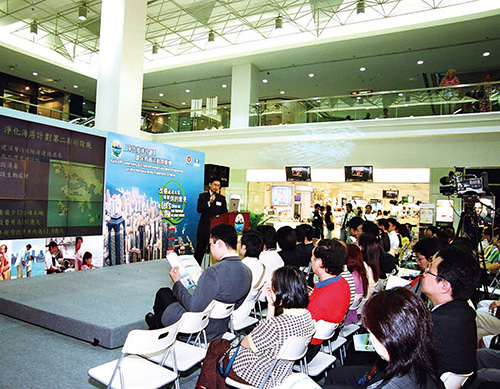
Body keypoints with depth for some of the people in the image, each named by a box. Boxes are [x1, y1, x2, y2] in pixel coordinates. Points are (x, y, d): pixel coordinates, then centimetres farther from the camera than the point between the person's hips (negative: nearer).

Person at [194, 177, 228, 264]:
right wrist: (209, 202, -14)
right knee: (200, 248, 3)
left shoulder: (222, 198, 13)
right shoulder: (203, 196, 7)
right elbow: (199, 210, -6)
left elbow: (225, 212, 12)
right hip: (204, 227, -1)